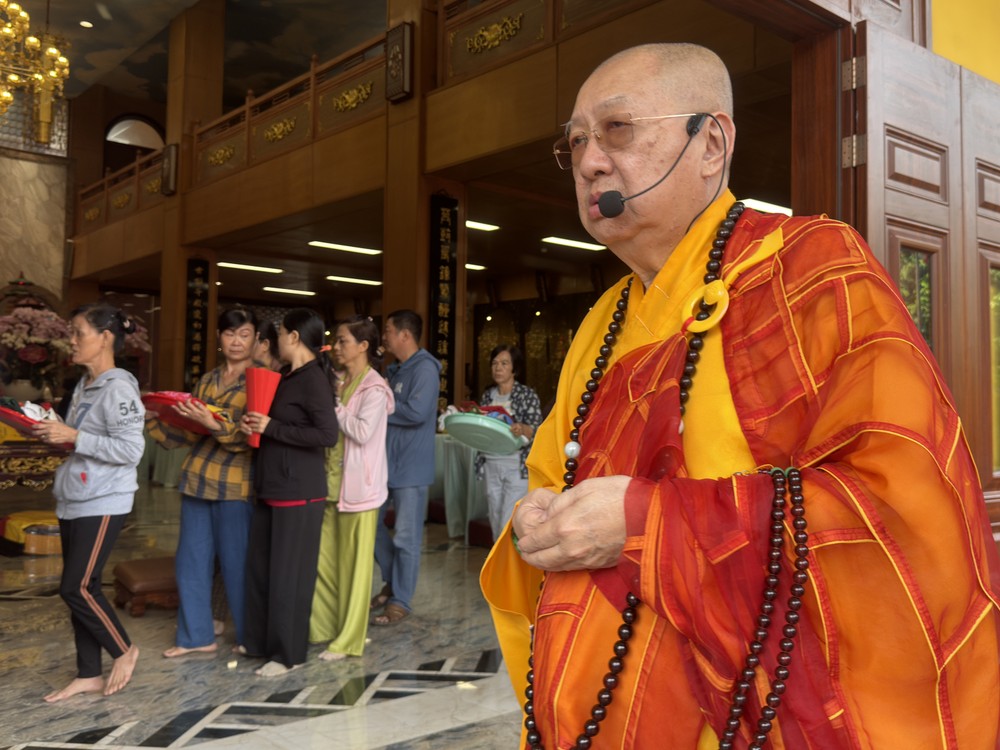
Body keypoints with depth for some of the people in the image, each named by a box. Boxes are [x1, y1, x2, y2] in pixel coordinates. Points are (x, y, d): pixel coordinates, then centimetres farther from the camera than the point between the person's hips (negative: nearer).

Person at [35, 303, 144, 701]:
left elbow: (130, 450, -21)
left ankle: (124, 650, 15)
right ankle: (88, 675, 21)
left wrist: (73, 437, -21)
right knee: (80, 588, 11)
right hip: (73, 501, 9)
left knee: (76, 587, -6)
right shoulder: (84, 385, 12)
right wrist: (54, 434, 3)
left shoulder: (119, 387, -15)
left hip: (103, 504, -9)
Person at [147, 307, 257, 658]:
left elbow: (249, 436, -15)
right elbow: (190, 432, 16)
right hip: (196, 478, 7)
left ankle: (250, 637, 20)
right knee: (190, 560, 11)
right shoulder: (207, 379, 14)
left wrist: (212, 423, -29)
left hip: (235, 484, -6)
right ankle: (196, 635, 25)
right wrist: (154, 418, 5)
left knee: (236, 562, 3)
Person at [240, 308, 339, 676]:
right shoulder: (285, 377, 13)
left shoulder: (313, 379, -14)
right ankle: (260, 640, 29)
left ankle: (288, 653, 12)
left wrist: (271, 428, -18)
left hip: (298, 491, -9)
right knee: (260, 567, 15)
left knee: (288, 572, 0)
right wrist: (254, 425, 3)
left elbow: (328, 434, -23)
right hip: (270, 487, 9)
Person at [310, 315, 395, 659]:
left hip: (359, 486, -8)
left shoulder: (374, 388, -10)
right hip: (332, 482, 8)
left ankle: (348, 640, 12)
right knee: (323, 558, 11)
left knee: (354, 564, 2)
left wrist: (334, 405, -12)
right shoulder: (338, 383, 12)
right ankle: (325, 626, 26)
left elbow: (362, 432, -21)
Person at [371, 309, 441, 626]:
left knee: (406, 538, 0)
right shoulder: (397, 370, 15)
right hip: (385, 462, 9)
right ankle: (393, 581, 31)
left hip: (410, 466, -9)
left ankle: (401, 600, 12)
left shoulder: (425, 369, -14)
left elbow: (417, 412, -26)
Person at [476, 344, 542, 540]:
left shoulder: (528, 395, -3)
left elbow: (536, 430, -11)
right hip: (491, 465, 5)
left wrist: (522, 429, -32)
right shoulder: (488, 395, 11)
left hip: (517, 467, -5)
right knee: (496, 523, 10)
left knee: (509, 525, -11)